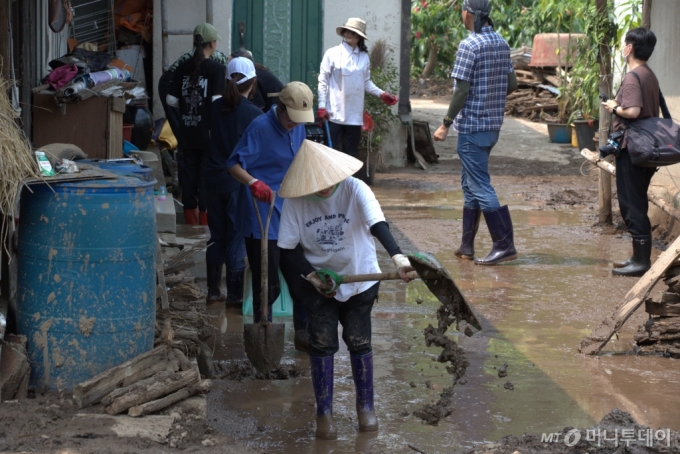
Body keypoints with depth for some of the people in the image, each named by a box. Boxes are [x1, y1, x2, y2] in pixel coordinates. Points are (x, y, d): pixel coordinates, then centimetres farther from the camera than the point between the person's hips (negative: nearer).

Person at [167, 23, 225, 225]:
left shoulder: (182, 68, 5)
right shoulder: (217, 69, -10)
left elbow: (171, 100, 5)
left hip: (187, 132, 5)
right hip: (208, 133, -5)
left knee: (189, 176, 11)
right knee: (206, 178, 1)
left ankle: (191, 224, 19)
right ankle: (205, 228, 3)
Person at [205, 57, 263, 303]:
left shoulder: (216, 107, -1)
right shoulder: (254, 114, -13)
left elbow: (211, 139, 10)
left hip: (214, 178, 4)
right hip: (239, 181, -4)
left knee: (216, 236, 14)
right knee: (237, 237, 4)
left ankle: (213, 290, 20)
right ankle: (235, 294, 9)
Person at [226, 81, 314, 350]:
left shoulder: (298, 127, 8)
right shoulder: (260, 127, -15)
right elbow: (235, 164, -20)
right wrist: (253, 182, -38)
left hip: (290, 218, 7)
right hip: (262, 219, -7)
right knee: (267, 285, -2)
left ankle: (303, 334, 20)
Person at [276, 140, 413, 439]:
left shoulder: (355, 190, -22)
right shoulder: (295, 202, -18)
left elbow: (377, 224, -37)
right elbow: (288, 247, -9)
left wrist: (397, 256, -52)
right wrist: (312, 276, -20)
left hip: (360, 278, 0)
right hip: (319, 283, 0)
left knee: (359, 342, 6)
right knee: (322, 344, 0)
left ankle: (366, 406, 25)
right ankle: (324, 412, 13)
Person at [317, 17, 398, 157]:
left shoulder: (364, 57, 8)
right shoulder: (332, 54, -1)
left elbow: (366, 82, 14)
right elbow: (323, 81, -2)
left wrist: (382, 94, 0)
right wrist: (322, 106, -7)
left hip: (354, 114, 3)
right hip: (335, 112, -3)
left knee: (351, 153, 8)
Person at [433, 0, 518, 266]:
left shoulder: (469, 45, -16)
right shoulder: (501, 44, 8)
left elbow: (461, 91, -19)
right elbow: (512, 84, 13)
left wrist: (446, 124, -14)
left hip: (472, 126, -8)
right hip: (493, 124, 8)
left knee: (480, 186, -4)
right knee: (470, 184, 16)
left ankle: (505, 245, -7)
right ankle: (467, 246, 18)